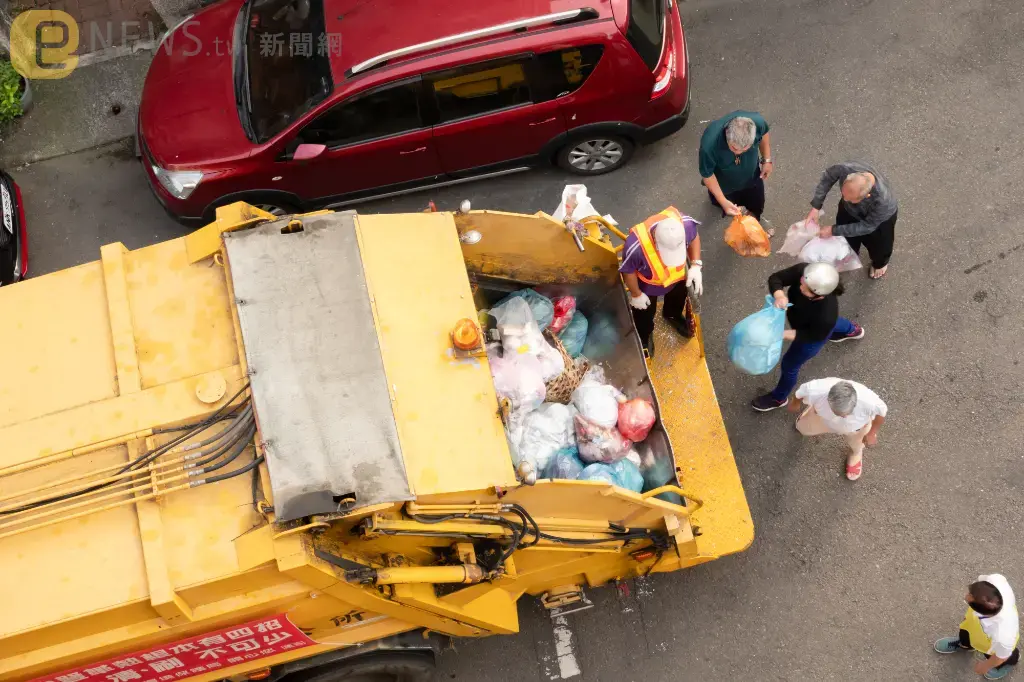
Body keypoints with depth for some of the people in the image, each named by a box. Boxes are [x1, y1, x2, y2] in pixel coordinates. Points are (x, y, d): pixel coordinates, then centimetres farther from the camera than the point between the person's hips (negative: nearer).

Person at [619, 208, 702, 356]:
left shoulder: (686, 223, -40)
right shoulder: (635, 246, -48)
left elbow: (694, 237, -12)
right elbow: (628, 271, -25)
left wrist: (696, 265, -21)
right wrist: (636, 295, -9)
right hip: (647, 285, -3)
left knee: (678, 297, 35)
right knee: (644, 313, 27)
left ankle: (672, 315, 71)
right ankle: (645, 337, 61)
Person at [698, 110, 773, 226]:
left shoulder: (757, 122, -37)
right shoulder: (709, 144, -46)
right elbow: (707, 174, -26)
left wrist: (767, 160, -6)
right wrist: (723, 201, -27)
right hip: (725, 183, -2)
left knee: (756, 208, 26)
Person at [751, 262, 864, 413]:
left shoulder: (826, 316, -48)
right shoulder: (802, 270, -40)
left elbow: (813, 335, -29)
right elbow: (775, 278, -30)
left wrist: (783, 334, -38)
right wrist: (779, 295, -51)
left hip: (814, 332, -5)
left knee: (789, 364, 18)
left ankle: (779, 398, 51)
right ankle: (853, 330, 78)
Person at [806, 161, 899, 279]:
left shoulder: (882, 200, -48)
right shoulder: (846, 169, -42)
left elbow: (867, 226, -30)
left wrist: (834, 230, -29)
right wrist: (816, 206, -24)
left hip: (880, 218, -3)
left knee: (878, 245, 25)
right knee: (846, 239, 27)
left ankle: (880, 263, 61)